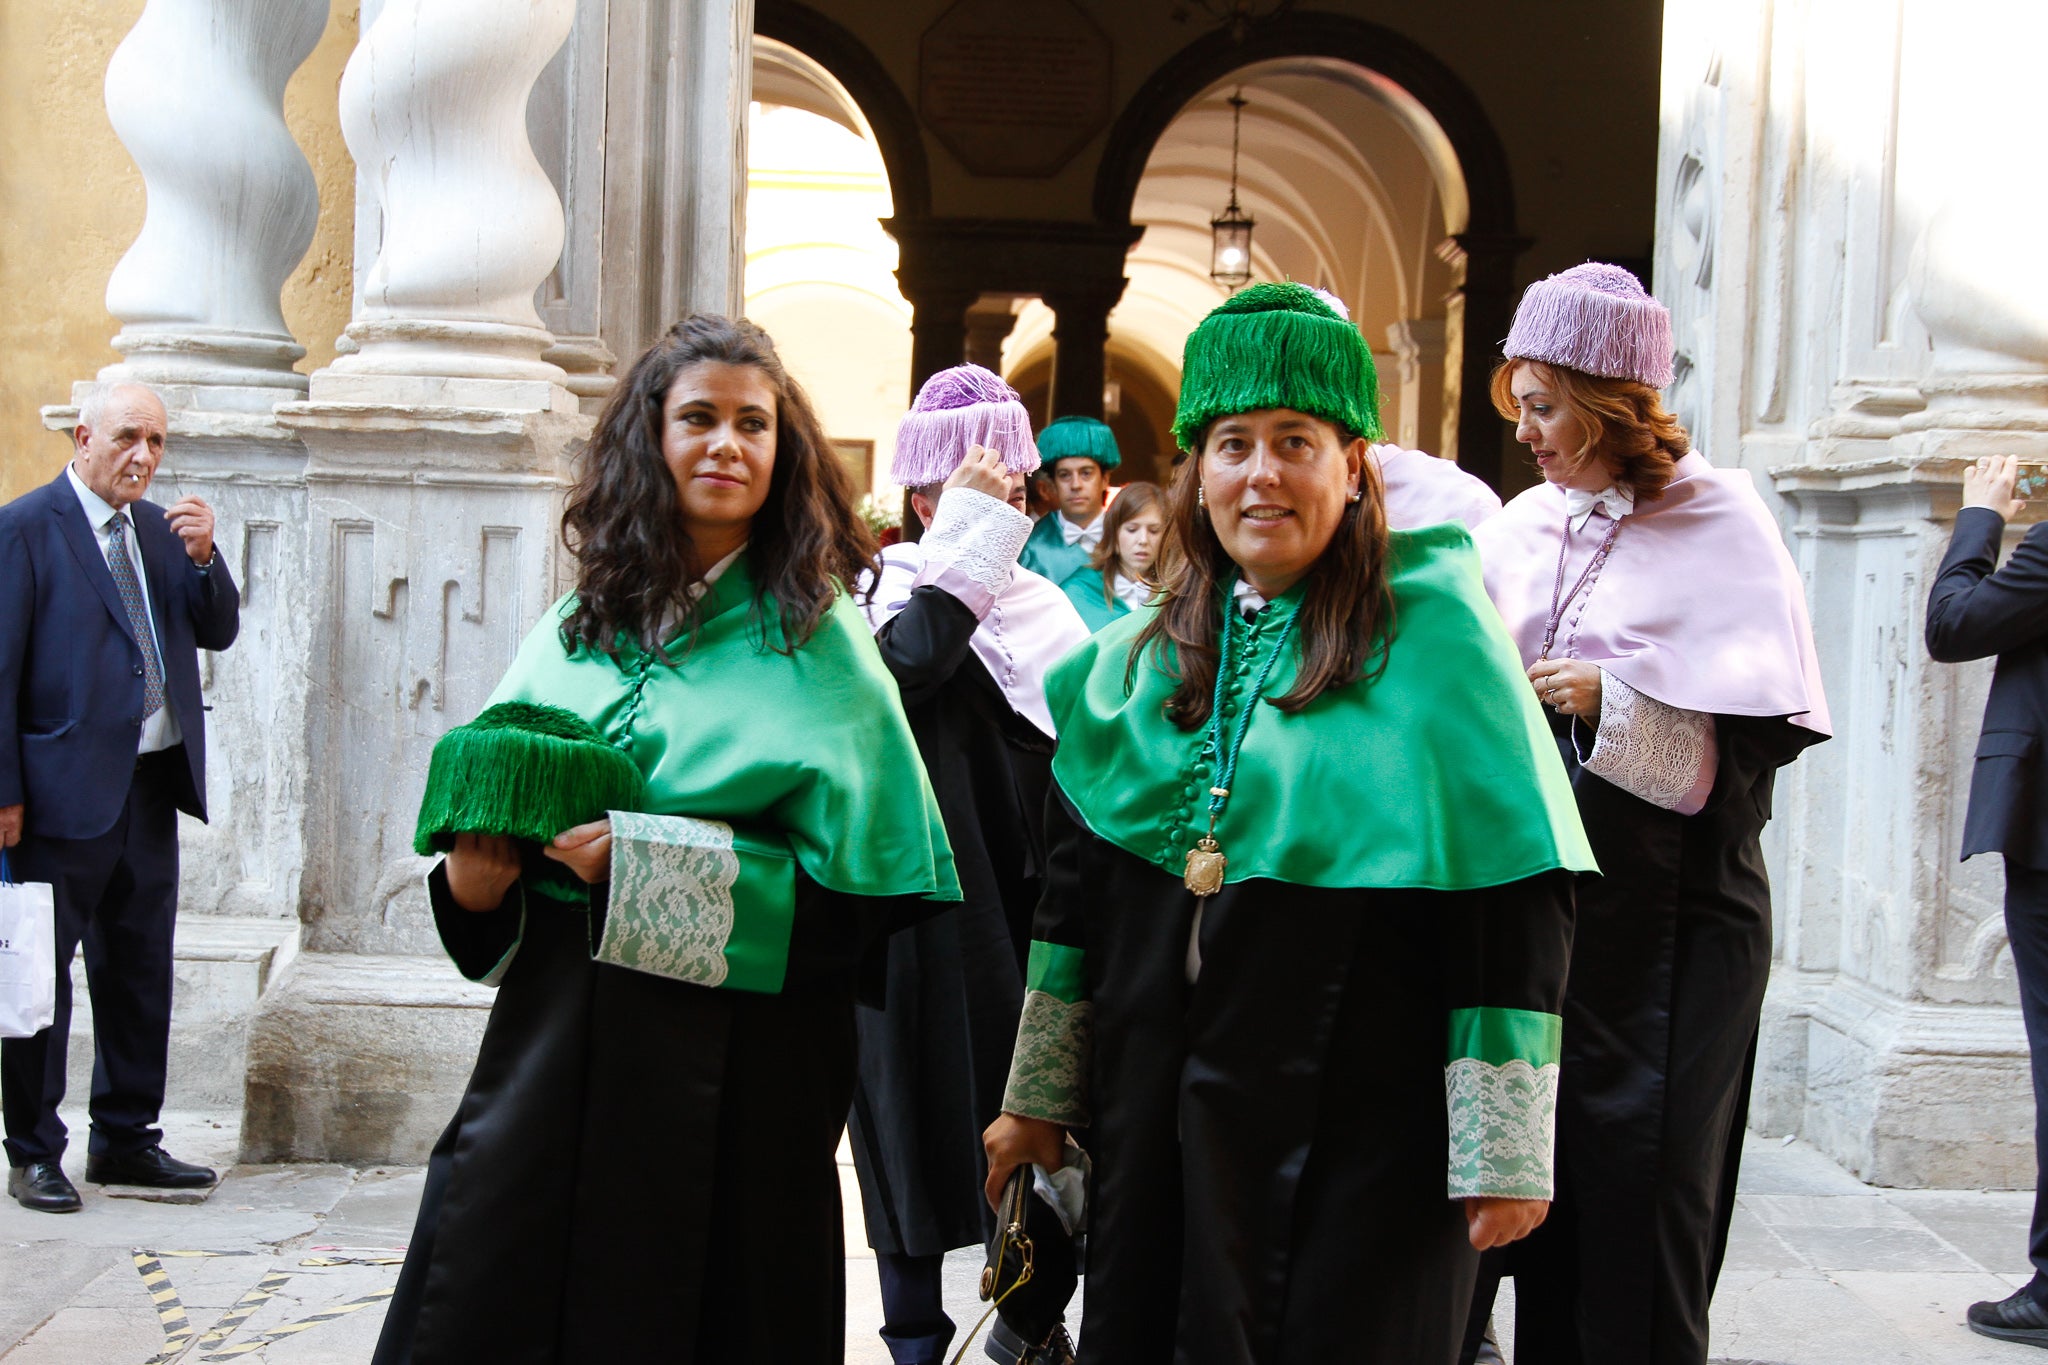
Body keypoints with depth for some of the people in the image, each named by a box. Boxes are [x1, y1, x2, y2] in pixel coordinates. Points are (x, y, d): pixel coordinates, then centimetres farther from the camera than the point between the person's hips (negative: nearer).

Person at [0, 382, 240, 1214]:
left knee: (139, 973, 14)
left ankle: (125, 1141, 25)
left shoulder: (161, 530, 12)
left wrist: (203, 557, -6)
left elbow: (219, 633, 12)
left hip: (151, 785, 7)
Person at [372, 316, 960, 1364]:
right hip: (554, 1030, 4)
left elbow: (858, 882, -12)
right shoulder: (582, 629, 8)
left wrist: (649, 863, -18)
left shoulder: (816, 644, -4)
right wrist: (474, 877, -8)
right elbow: (492, 807, 15)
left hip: (732, 1062, -3)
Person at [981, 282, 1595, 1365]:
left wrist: (1504, 1148, -14)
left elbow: (1513, 895, -11)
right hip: (1155, 1106, 5)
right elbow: (1079, 876, 14)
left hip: (1356, 1124, -5)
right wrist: (1038, 1096, 15)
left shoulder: (1433, 635, -8)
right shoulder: (1147, 653, 8)